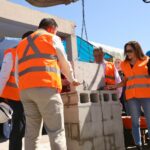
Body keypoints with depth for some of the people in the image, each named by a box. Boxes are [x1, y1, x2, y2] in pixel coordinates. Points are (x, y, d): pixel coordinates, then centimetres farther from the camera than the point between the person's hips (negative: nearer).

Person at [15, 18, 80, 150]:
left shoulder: (22, 43, 27)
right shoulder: (52, 38, 11)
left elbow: (18, 73, 22)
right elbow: (64, 63, 15)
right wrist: (72, 80, 30)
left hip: (25, 90, 6)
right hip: (46, 87, -6)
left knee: (31, 132, 8)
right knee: (56, 131, -4)